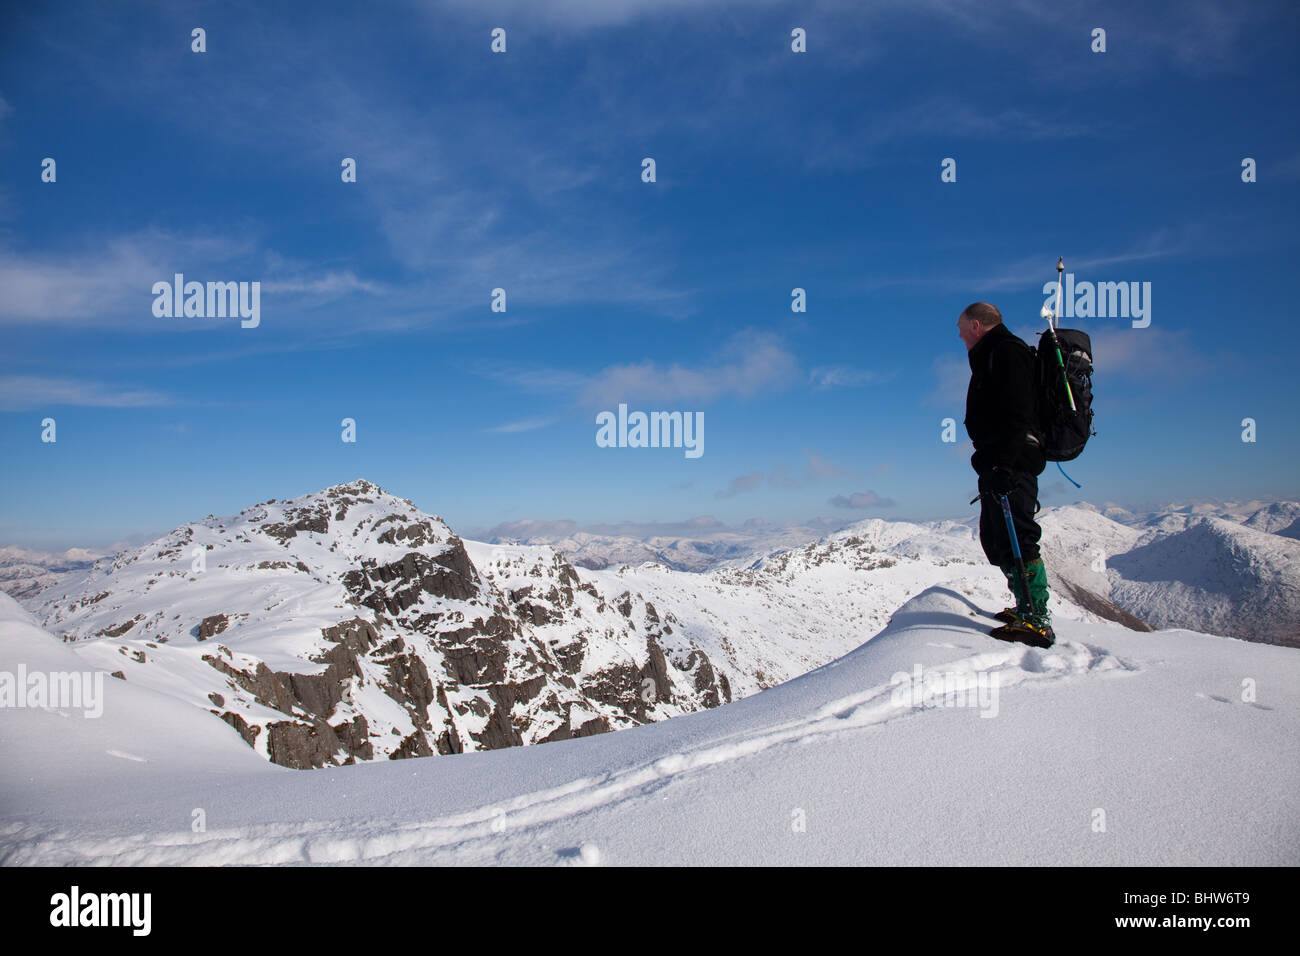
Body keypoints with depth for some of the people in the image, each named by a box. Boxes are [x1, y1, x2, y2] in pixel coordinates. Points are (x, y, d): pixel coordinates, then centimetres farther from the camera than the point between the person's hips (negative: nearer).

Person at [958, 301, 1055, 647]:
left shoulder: (1007, 351, -8)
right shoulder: (991, 355, 25)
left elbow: (1016, 414, -20)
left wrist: (1003, 462, -26)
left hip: (1011, 462, -11)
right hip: (999, 463, 11)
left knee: (1015, 539, -14)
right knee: (996, 539, 14)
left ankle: (1037, 621, -14)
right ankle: (1028, 608, 21)